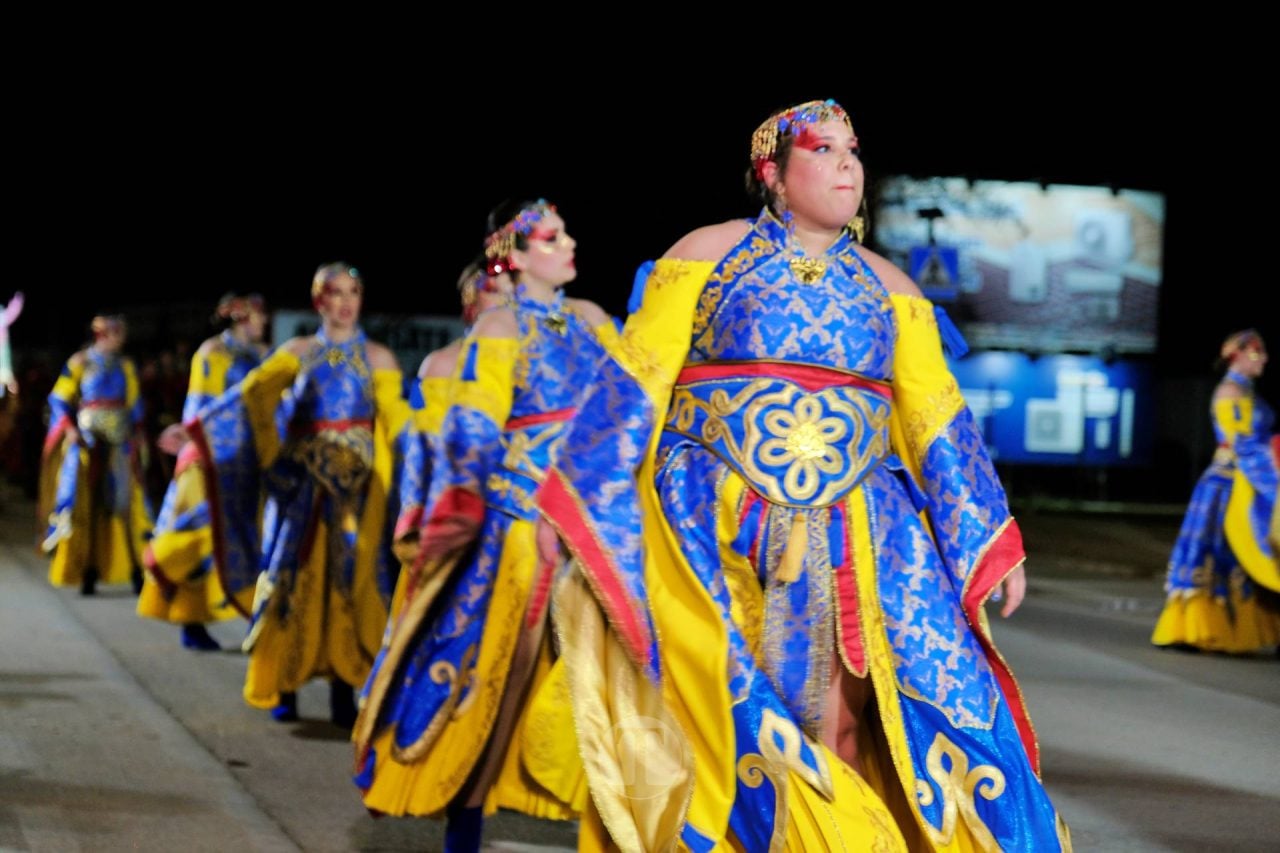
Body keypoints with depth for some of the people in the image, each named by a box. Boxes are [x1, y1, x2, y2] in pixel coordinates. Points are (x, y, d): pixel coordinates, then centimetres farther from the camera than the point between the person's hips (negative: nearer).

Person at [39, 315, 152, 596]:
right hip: (88, 440, -3)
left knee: (124, 503, -3)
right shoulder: (80, 363, 1)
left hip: (119, 443, 3)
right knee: (86, 505, -4)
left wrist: (134, 439, 10)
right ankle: (88, 572, -2)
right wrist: (70, 430, -13)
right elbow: (60, 400, -1)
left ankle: (136, 569, -5)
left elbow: (134, 407, 18)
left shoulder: (125, 367, 13)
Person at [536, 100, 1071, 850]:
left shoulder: (887, 287, 12)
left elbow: (937, 418, 10)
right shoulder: (707, 253, 4)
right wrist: (570, 503, -5)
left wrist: (989, 543, 4)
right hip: (713, 530, -2)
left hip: (852, 536, 3)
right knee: (729, 721, -8)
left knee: (838, 724, -5)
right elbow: (634, 382, 1)